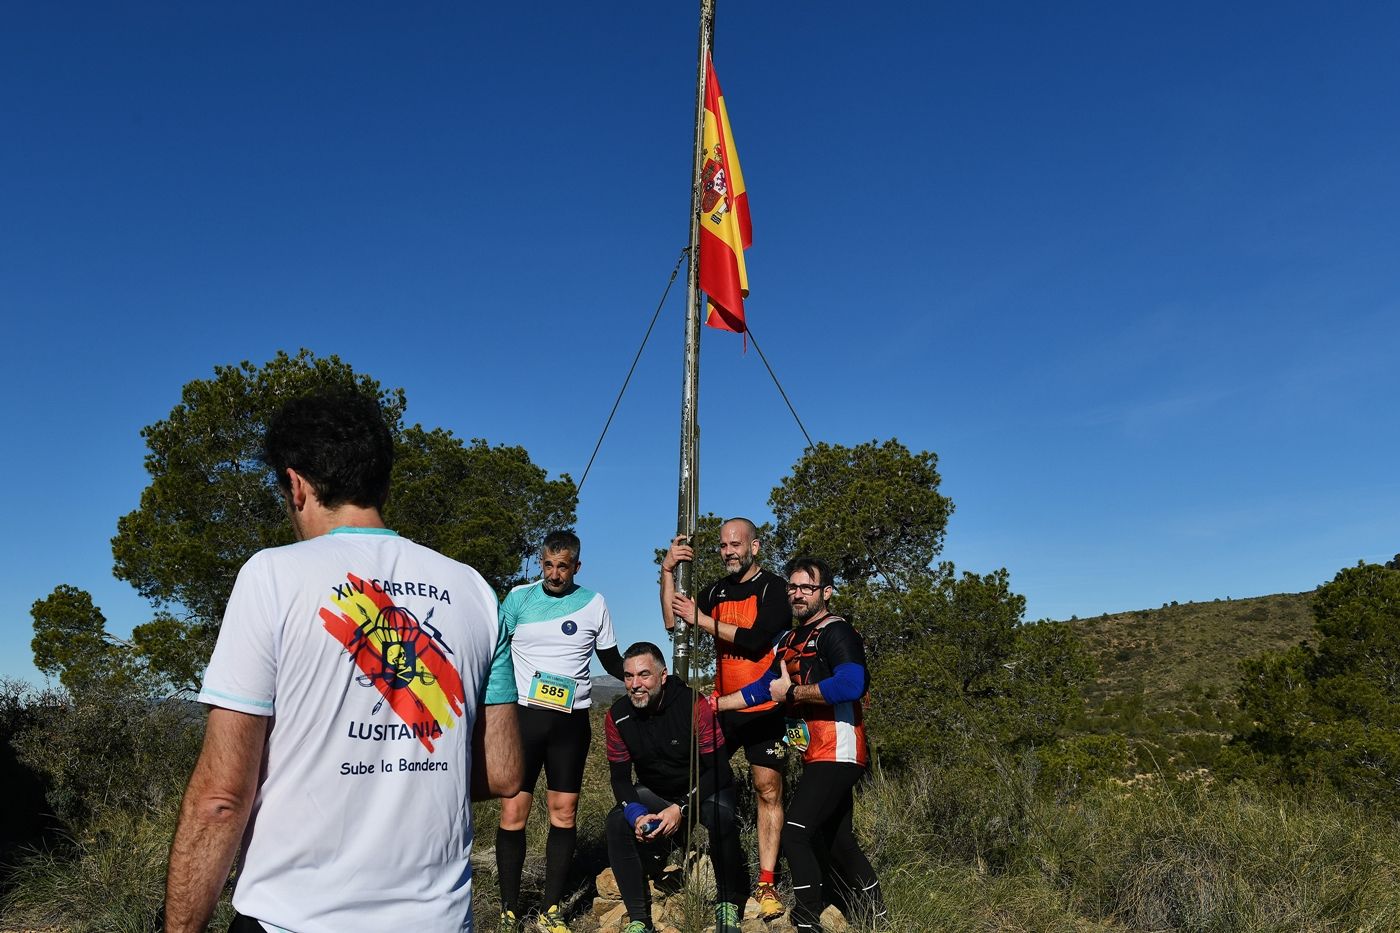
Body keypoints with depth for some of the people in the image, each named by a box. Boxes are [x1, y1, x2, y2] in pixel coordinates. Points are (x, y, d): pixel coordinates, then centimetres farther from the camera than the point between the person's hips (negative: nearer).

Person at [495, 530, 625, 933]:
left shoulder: (593, 602, 4)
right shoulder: (519, 597, 2)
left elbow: (612, 661, 12)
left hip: (572, 721, 1)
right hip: (524, 714, -1)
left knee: (564, 812, 4)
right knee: (513, 813, -2)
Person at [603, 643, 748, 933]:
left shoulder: (695, 705, -25)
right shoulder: (618, 716, -13)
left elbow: (716, 768, -21)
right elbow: (619, 776, -6)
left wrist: (682, 809, -30)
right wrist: (636, 814, -26)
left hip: (705, 788, -3)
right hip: (654, 793, 4)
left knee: (720, 817, -34)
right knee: (617, 821, -24)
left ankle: (729, 904, -10)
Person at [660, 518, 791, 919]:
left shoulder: (773, 587, -6)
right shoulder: (716, 591, 11)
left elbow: (755, 639, -19)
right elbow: (673, 622, 0)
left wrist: (702, 620, -16)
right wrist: (668, 571, -9)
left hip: (764, 709, -5)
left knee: (769, 791, -3)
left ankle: (766, 883, 2)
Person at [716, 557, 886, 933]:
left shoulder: (836, 632, -12)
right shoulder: (791, 640, 16)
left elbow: (851, 685, -29)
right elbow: (764, 687, 20)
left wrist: (791, 692, -20)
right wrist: (714, 703, 14)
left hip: (837, 753, -9)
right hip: (817, 756, 9)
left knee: (795, 834, -14)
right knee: (837, 839, 17)